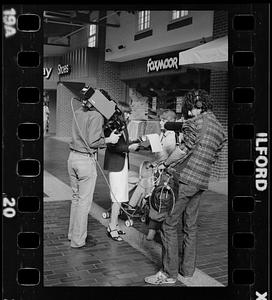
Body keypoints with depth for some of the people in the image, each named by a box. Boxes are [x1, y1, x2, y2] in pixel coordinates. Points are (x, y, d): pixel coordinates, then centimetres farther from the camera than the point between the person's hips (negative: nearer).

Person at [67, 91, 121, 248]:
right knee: (85, 201, 3)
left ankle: (72, 233, 30)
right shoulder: (97, 116, -14)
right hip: (87, 160, -7)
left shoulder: (78, 112, 7)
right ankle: (78, 240, 11)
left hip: (73, 157, 8)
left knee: (76, 196, 19)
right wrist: (109, 139, -3)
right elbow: (93, 142, -19)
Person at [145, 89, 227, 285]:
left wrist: (165, 164, -11)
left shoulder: (197, 122, -8)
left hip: (185, 177, -8)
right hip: (202, 181, 8)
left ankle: (169, 273, 3)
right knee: (190, 225, 16)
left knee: (170, 224, -2)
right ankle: (188, 268, 25)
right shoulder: (220, 129, 17)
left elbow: (185, 147, -20)